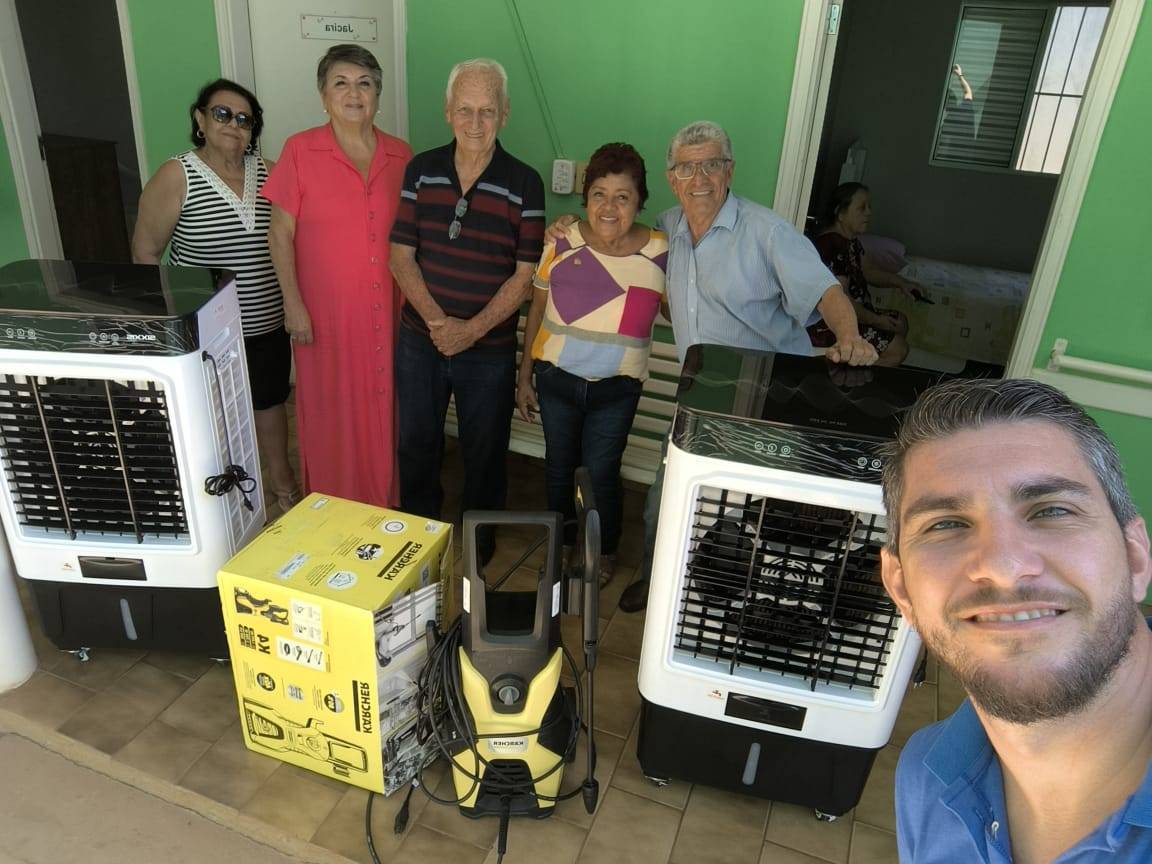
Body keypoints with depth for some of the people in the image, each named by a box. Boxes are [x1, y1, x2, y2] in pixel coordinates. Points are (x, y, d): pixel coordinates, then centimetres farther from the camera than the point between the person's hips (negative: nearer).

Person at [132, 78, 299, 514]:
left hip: (267, 324, 4)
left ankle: (282, 480, 39)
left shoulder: (270, 173, 0)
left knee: (270, 401, 19)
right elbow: (145, 252, -6)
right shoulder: (176, 177, -10)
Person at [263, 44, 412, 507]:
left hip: (387, 312, 3)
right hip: (326, 314, -3)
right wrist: (293, 305, -10)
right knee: (331, 415, 8)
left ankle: (386, 505, 34)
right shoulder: (300, 151, -6)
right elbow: (281, 235, -4)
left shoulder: (401, 155, 4)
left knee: (384, 410, 14)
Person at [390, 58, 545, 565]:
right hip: (419, 339, 3)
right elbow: (400, 254, -1)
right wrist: (436, 320, -14)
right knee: (416, 444, 17)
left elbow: (525, 275, -9)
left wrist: (471, 331, -17)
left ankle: (478, 541, 36)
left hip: (489, 348, -2)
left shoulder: (524, 184, -7)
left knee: (484, 452, 13)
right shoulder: (422, 170, 0)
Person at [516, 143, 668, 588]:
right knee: (559, 465, 16)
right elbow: (537, 309, 1)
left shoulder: (661, 252, -10)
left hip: (616, 388, -1)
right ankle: (562, 542, 42)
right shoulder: (562, 242, -8)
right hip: (557, 379, 2)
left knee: (601, 472, 4)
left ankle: (606, 551, 33)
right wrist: (524, 376, 3)